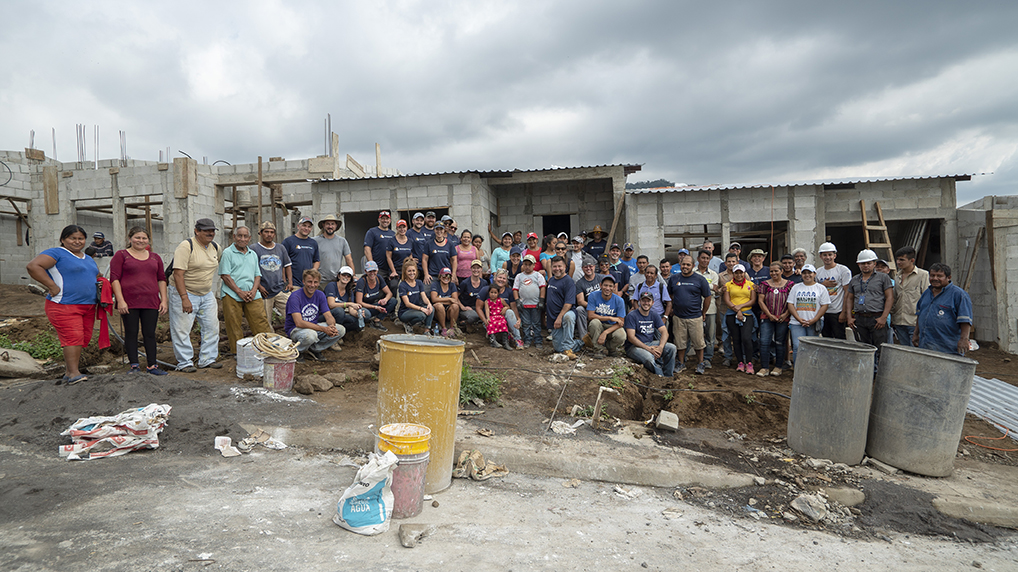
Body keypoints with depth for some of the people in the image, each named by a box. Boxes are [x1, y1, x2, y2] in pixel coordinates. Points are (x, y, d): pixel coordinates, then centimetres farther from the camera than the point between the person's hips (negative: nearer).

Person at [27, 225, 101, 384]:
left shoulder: (88, 259, 22)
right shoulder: (57, 253, -3)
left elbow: (97, 276, 37)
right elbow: (33, 266, -16)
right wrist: (53, 286, -18)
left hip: (88, 306, 8)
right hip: (64, 305, -8)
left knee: (85, 338, 6)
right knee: (73, 336, -16)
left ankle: (68, 369, 17)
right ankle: (73, 373, -13)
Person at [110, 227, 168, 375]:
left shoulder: (155, 257, 15)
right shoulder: (121, 255, 3)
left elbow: (161, 279, 15)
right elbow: (114, 278, -3)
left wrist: (164, 300, 7)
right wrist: (120, 300, -12)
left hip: (151, 302, 3)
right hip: (129, 303, -3)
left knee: (150, 334, 4)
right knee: (131, 333, 2)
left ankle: (152, 365, 10)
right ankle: (134, 366, 10)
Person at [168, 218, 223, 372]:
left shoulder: (215, 247, 5)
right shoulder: (186, 246, -17)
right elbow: (178, 273, -23)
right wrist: (184, 298, -28)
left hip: (207, 294, 7)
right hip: (184, 293, -7)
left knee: (212, 327, 8)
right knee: (182, 329, -3)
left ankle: (207, 359, 18)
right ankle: (184, 362, 6)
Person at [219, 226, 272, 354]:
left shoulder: (253, 254, 18)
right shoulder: (227, 253, 2)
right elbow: (225, 275, -6)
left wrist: (253, 290, -2)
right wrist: (239, 292, -12)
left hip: (252, 294, 4)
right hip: (232, 294, -4)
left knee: (261, 322, -3)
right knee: (234, 328, 0)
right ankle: (237, 352, 9)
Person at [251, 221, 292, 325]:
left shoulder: (281, 248, 15)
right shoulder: (254, 249, 1)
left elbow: (288, 265, 22)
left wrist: (290, 282, 10)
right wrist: (259, 286, -9)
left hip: (281, 290, 3)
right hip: (264, 292, -3)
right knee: (265, 324, 2)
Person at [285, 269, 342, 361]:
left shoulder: (320, 295, 0)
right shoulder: (295, 296, -20)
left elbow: (329, 316, -3)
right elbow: (299, 323, -29)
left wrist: (332, 326, -29)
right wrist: (324, 329, -35)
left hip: (314, 326, 6)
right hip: (295, 329, -6)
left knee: (341, 330, -14)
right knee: (310, 335, -40)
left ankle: (314, 350, -2)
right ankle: (297, 352, -6)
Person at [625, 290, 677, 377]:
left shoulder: (655, 316, 10)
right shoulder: (631, 316, -9)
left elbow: (665, 332, 0)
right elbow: (631, 337, -16)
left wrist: (660, 347, -20)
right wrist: (649, 349, -23)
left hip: (650, 343, 6)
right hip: (634, 347, -6)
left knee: (672, 348, -15)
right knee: (648, 357, -36)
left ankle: (668, 376, -6)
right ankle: (660, 376, -14)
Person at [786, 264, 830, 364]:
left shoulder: (821, 288, 7)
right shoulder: (796, 287, 12)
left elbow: (824, 306, 0)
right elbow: (790, 305, 6)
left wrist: (813, 320, -10)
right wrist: (799, 319, -8)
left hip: (814, 324, -1)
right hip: (797, 323, 1)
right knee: (797, 347, -10)